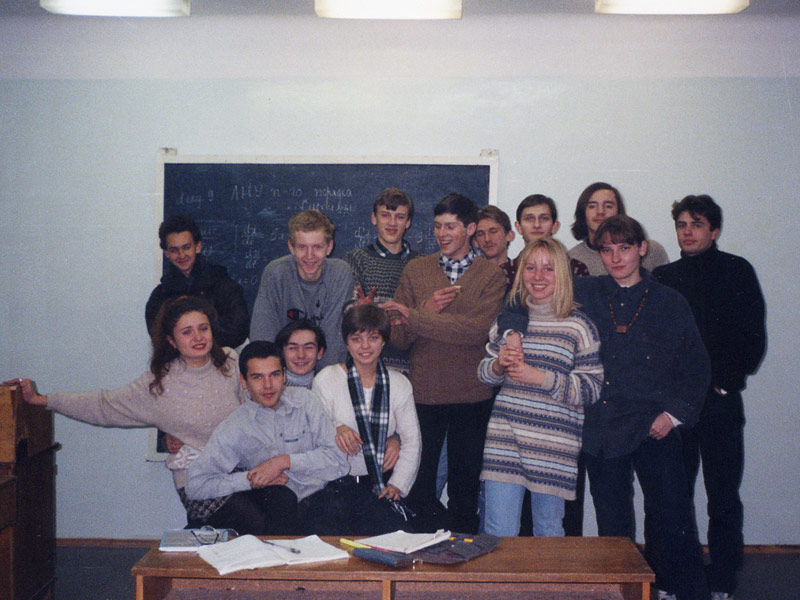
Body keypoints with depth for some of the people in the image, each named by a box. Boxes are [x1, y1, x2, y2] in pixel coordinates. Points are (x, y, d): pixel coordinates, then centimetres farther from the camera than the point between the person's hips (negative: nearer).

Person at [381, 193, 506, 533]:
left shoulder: (491, 276, 0)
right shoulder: (415, 270, 7)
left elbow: (478, 329, -16)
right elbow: (397, 337, 2)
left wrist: (415, 317, -17)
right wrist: (427, 309, -17)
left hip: (472, 395, -1)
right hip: (423, 393, 1)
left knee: (465, 482, 11)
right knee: (418, 482, 7)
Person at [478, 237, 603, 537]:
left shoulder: (578, 325, -2)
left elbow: (592, 388, -7)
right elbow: (484, 372, 18)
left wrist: (540, 378, -16)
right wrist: (498, 365, -4)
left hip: (554, 444, -3)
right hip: (504, 436, 3)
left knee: (548, 531, 10)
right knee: (498, 535, 3)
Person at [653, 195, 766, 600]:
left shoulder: (737, 272, 5)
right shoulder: (663, 278, 12)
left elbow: (753, 337, 1)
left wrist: (727, 381, -7)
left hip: (720, 402, -2)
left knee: (723, 498, 2)